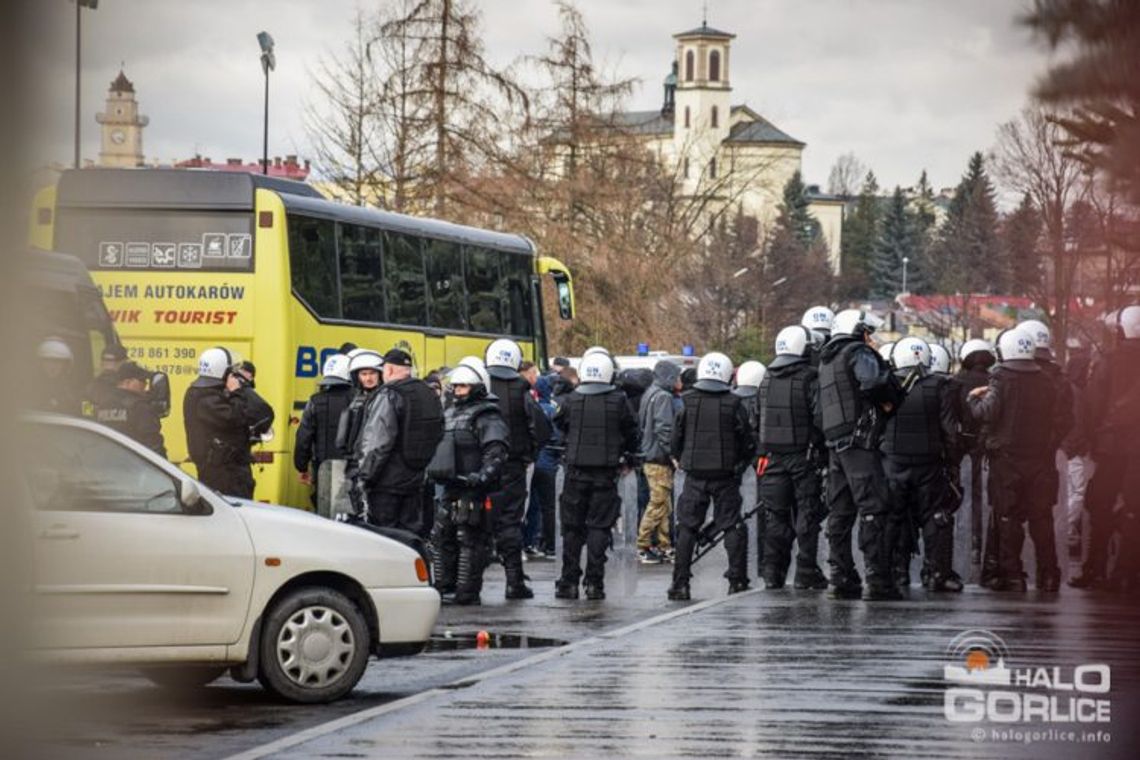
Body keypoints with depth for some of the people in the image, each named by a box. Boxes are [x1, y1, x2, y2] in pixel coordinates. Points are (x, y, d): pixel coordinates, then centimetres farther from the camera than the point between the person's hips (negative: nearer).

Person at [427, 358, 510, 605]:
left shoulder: (486, 417, -9)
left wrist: (483, 476, -31)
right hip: (450, 487, 9)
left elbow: (496, 450, -20)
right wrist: (434, 468, 24)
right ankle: (445, 587, 20)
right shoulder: (451, 412, 20)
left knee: (469, 540, -6)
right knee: (441, 537, 12)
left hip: (472, 491, -9)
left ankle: (468, 592, -3)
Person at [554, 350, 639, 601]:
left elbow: (559, 426, 7)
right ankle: (594, 582, -2)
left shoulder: (570, 401, -3)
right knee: (599, 527, 3)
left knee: (572, 527, 9)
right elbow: (631, 434, 3)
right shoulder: (618, 401, -5)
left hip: (576, 470, 1)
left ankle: (569, 582, 8)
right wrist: (627, 456, 21)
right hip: (606, 472, -1)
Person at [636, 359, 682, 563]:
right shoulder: (663, 397, -14)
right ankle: (644, 547, -5)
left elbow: (641, 425, 21)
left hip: (648, 456, 10)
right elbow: (663, 429, -22)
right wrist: (672, 453, -17)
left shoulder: (649, 394, 16)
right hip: (659, 459, -10)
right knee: (658, 503, -7)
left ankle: (664, 546, 17)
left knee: (665, 505, 13)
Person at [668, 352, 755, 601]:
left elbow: (675, 442, 2)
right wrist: (740, 465, 16)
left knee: (687, 527, 6)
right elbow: (747, 443, -2)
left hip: (694, 476, 1)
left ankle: (680, 582, 1)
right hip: (725, 475, -1)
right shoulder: (733, 405, -5)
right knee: (732, 526, 7)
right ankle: (737, 579, 2)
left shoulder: (687, 404, -1)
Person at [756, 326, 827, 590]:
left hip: (772, 456, 5)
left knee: (775, 514, 9)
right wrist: (818, 443, -6)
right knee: (807, 513, 1)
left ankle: (773, 572, 8)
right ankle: (806, 572, 0)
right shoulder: (810, 378, -10)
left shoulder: (767, 380, 9)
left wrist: (762, 452, 16)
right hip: (803, 456, -5)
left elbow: (757, 419, 12)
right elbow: (820, 416, -17)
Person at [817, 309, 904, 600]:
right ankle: (878, 580, -15)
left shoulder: (826, 360, 22)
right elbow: (878, 383, -23)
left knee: (839, 512, 10)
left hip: (834, 442, 9)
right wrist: (890, 402, -1)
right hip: (860, 439, -9)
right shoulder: (858, 354, -5)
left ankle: (842, 579, 11)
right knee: (874, 510, -10)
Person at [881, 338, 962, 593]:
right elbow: (949, 428, -4)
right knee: (936, 519, 7)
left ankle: (897, 573, 6)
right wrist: (949, 458, 6)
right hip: (929, 464, -1)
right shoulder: (939, 386, -5)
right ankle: (937, 573, 3)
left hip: (892, 464, 1)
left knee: (896, 520, 7)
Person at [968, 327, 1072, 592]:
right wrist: (1049, 444, 15)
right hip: (1040, 459, 4)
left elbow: (987, 412, -19)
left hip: (1007, 457, -4)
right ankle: (1048, 574, 8)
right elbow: (1064, 418, 6)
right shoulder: (1045, 381, 6)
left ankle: (1011, 573, -3)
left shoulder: (1001, 379, -9)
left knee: (1008, 517, 0)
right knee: (1041, 517, 8)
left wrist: (973, 399, 0)